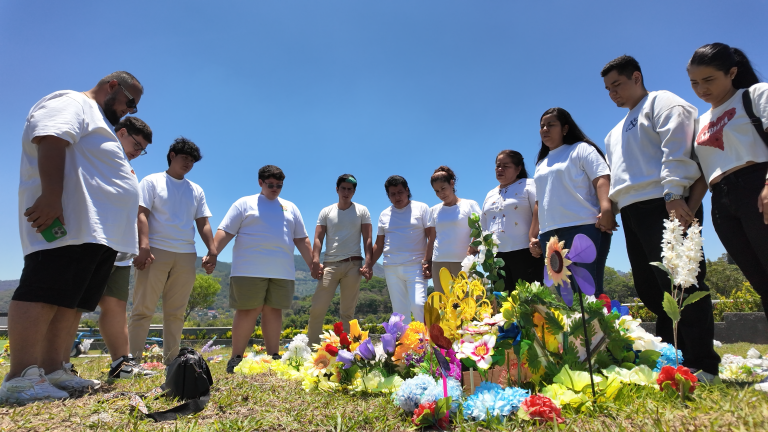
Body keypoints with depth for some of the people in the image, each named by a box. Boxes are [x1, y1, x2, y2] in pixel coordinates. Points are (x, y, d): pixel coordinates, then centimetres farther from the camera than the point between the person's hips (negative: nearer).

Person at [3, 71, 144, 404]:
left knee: (71, 301, 5)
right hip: (68, 224, -10)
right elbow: (51, 140, -15)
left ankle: (52, 371, 6)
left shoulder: (99, 121, 34)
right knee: (44, 293, -13)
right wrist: (51, 196, -26)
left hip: (100, 231, 10)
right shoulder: (71, 103, 3)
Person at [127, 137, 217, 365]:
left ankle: (171, 361, 11)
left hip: (186, 256, 4)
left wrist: (212, 250, 2)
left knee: (176, 313, 6)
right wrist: (144, 246, -16)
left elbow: (203, 223, 15)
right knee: (143, 309, -4)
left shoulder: (196, 190, 18)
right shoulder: (152, 181, 7)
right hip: (156, 251, -4)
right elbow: (142, 214, -3)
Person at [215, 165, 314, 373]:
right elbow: (225, 231, 1)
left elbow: (301, 239, 19)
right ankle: (236, 358, 8)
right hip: (249, 269, -3)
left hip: (282, 271, 3)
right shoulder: (245, 203, 9)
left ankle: (273, 356, 13)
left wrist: (312, 264, 13)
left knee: (273, 310, 5)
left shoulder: (290, 207, 20)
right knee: (248, 311, -3)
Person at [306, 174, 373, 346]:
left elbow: (367, 239, 2)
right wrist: (315, 262, -11)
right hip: (329, 264, 1)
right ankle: (311, 346, 5)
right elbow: (318, 238, 4)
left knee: (347, 312, 4)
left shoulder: (362, 211, 9)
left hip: (353, 264, -1)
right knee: (317, 308, -6)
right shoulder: (326, 211, 11)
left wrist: (369, 263, -10)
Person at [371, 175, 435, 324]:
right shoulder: (384, 215, 14)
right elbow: (379, 244, 16)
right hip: (391, 269, 4)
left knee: (418, 305, -16)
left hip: (415, 266, -4)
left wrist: (427, 262, -12)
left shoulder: (421, 208, 4)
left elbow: (431, 236, -2)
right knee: (399, 310, 7)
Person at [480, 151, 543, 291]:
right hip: (496, 256, 6)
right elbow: (483, 227, 24)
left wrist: (533, 238, -22)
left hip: (524, 253, -5)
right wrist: (475, 248, 12)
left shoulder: (528, 185, 4)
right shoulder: (490, 195, 22)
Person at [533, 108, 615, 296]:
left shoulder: (581, 149, 10)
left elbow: (602, 179, -5)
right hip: (549, 235, 6)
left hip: (583, 228, -6)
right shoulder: (541, 164, 27)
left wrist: (606, 209, -22)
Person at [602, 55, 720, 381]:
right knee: (648, 288, 7)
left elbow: (677, 148, -10)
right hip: (632, 211, 8)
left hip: (663, 204, -8)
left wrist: (674, 193, -21)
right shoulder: (615, 133, 31)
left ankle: (702, 365, -5)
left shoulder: (661, 102, 6)